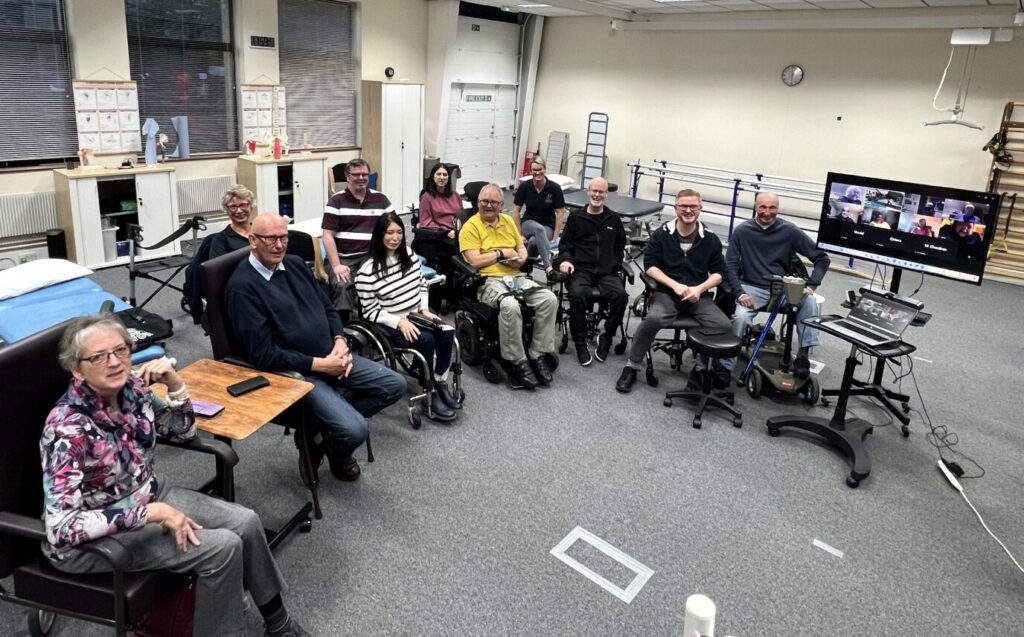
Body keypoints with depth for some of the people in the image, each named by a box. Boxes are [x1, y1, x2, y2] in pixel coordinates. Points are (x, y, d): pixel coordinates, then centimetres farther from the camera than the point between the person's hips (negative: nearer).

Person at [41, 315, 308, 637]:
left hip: (146, 495, 7)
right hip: (95, 536, -7)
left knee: (245, 522, -6)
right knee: (223, 546, -20)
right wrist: (151, 512, -31)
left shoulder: (132, 388, -9)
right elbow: (61, 527, -31)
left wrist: (174, 383, -12)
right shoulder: (68, 428, -29)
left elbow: (183, 431, 6)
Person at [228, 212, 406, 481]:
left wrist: (340, 341, -3)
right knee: (355, 430, -23)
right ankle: (335, 451, 16)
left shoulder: (295, 264, 10)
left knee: (395, 385, 2)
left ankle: (323, 426, 10)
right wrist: (319, 364, -18)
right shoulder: (242, 286, -14)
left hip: (330, 357, 8)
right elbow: (263, 354, -19)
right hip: (294, 372, -8)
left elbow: (328, 308, 17)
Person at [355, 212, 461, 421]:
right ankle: (430, 394, -15)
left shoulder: (410, 256, 4)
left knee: (447, 333, -20)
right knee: (426, 340, -29)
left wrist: (424, 309, 0)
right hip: (389, 325, -6)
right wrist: (400, 322, -23)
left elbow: (422, 285, 16)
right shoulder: (367, 271, -15)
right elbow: (371, 312, -14)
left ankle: (440, 383, -7)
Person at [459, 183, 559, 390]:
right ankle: (518, 362, -23)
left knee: (549, 299, -19)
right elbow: (475, 261, -13)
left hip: (516, 277, 6)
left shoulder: (508, 220, 18)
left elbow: (522, 248, 22)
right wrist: (503, 253, -6)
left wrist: (520, 258, -2)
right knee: (510, 305, -38)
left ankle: (538, 355, -10)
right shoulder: (471, 226, -2)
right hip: (488, 280, -6)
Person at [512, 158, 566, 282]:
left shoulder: (554, 188, -10)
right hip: (529, 223, 1)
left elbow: (560, 213, -6)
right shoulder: (524, 187, -6)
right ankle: (548, 268, -46)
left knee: (534, 241, -38)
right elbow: (516, 211, -1)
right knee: (539, 229, -38)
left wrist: (555, 238, -12)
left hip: (548, 226, -1)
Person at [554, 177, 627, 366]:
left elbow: (620, 246, 27)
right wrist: (565, 260, -9)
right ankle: (580, 342, -18)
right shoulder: (576, 218, 14)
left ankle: (606, 337, -7)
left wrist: (616, 263, 9)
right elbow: (565, 244, 12)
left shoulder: (614, 219, 20)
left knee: (621, 295, -29)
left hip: (607, 272, 2)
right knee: (577, 294, -35)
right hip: (581, 270, -1)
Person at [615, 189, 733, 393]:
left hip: (699, 296, 2)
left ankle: (701, 369, 1)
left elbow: (718, 272, 8)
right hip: (667, 292, -2)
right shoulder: (661, 234, 2)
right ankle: (632, 366, -13)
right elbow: (650, 266, -4)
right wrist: (675, 285, -16)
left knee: (724, 326, -22)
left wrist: (699, 289, -11)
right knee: (653, 319, -33)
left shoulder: (711, 239, 7)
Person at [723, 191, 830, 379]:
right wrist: (740, 292, -18)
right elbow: (730, 265, -3)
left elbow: (822, 258, -1)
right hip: (753, 287, -1)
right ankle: (725, 366, -15)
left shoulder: (790, 231, -3)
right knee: (740, 317, -30)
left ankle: (804, 353, -18)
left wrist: (811, 285, -16)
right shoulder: (742, 231, -4)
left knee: (809, 300, -28)